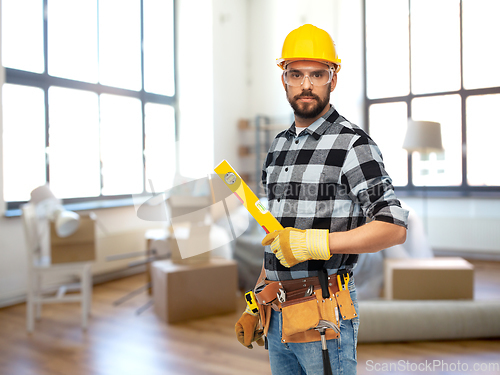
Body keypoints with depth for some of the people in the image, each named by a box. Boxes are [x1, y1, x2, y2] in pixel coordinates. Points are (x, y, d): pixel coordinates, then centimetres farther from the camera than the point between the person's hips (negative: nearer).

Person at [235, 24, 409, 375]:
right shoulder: (278, 146, 11)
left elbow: (394, 227, -15)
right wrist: (256, 304, 14)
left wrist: (314, 242, -22)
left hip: (325, 317, -6)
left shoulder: (353, 144, -10)